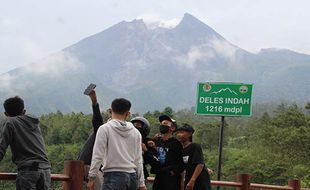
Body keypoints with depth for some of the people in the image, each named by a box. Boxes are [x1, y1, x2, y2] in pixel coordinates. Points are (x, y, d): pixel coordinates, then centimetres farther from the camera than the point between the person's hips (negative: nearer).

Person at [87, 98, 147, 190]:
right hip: (132, 176, 6)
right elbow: (138, 160, 13)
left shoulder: (105, 129, -3)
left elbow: (97, 155, -7)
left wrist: (91, 178, -3)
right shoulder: (135, 132, 12)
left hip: (113, 176, -6)